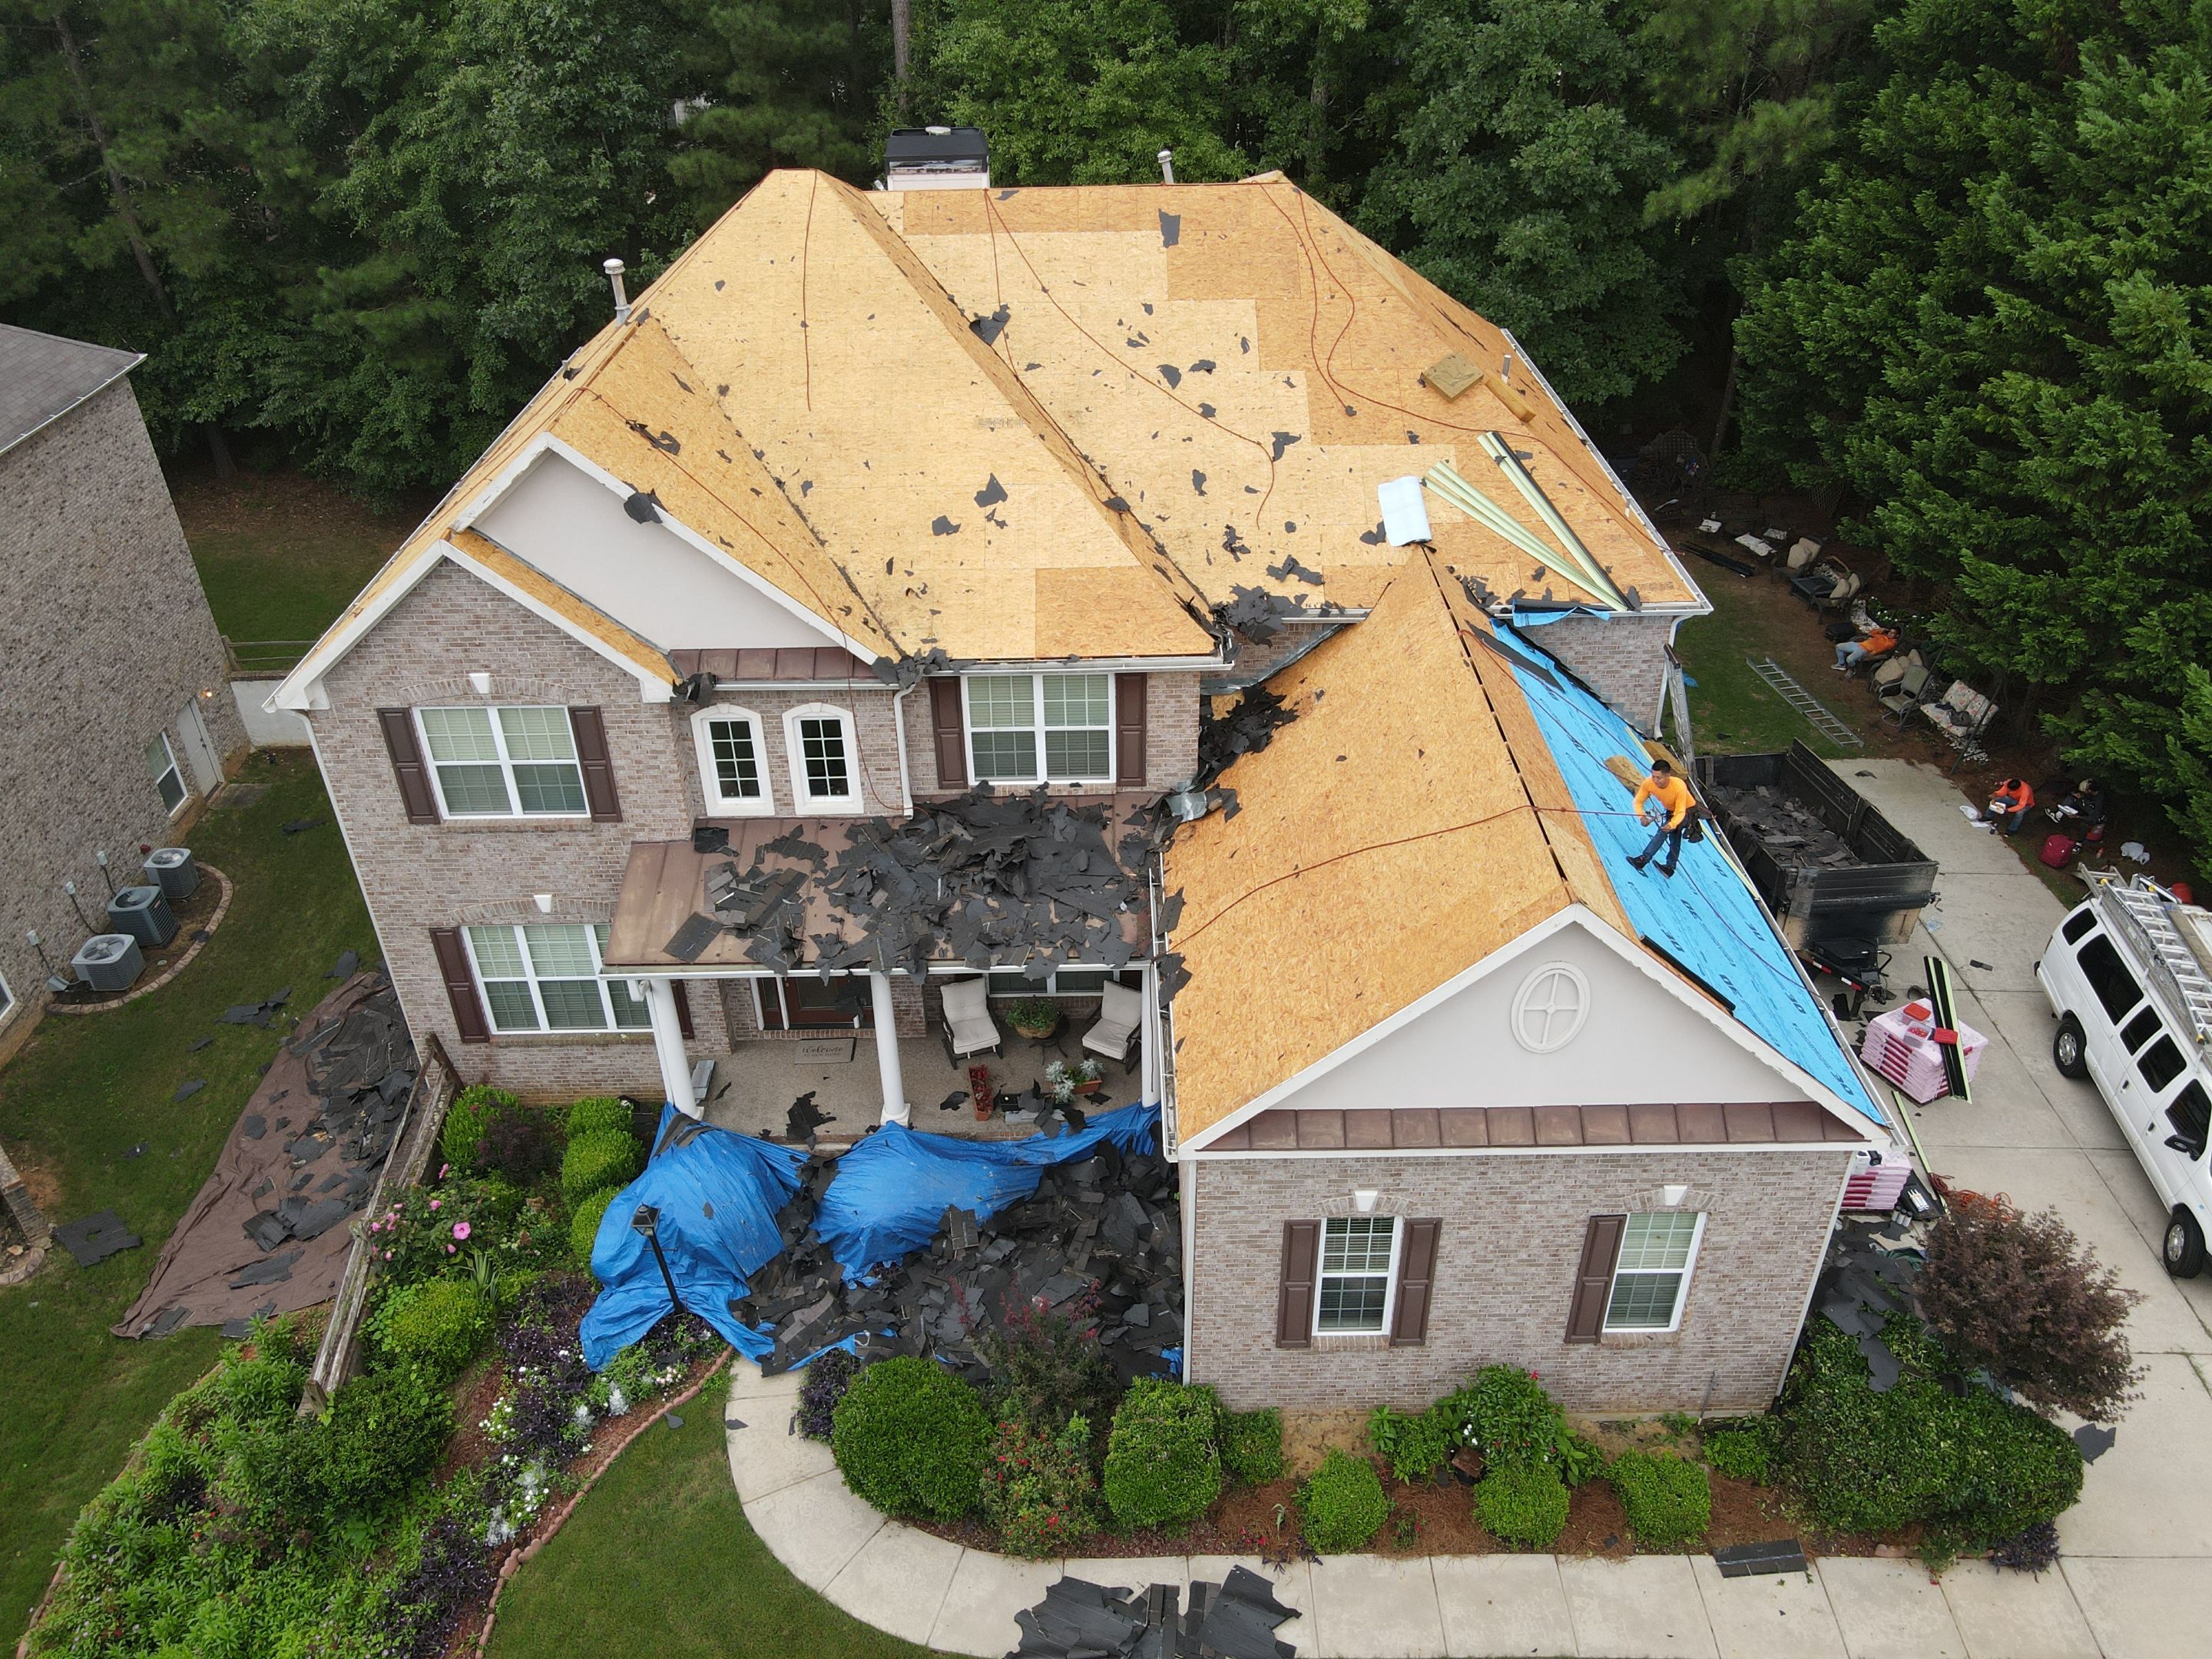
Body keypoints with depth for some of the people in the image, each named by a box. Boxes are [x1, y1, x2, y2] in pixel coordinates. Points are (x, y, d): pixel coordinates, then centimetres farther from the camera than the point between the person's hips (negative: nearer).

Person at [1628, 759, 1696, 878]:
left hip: (1687, 810, -6)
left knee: (1663, 830, -25)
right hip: (1670, 811, 6)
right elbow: (1638, 802, -21)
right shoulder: (1648, 783, -27)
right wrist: (1642, 816, -41)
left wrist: (1672, 824, -57)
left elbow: (1680, 813, -37)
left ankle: (1645, 858, -27)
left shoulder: (1679, 787, -39)